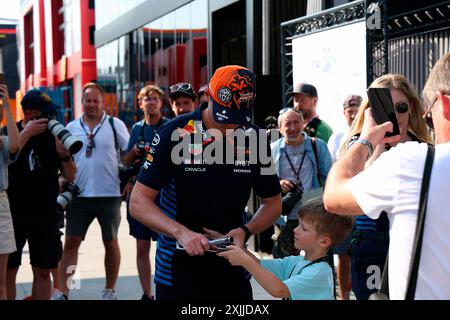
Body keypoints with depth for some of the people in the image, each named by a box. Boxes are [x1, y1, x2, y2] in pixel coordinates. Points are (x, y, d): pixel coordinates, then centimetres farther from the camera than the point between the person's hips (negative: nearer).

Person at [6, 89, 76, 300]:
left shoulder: (53, 135, 5)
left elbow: (71, 177, 5)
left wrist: (64, 154, -14)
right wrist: (27, 133, -21)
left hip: (46, 213, 3)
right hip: (13, 212, -2)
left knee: (43, 271, 7)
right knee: (8, 269, 2)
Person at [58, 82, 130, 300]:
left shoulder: (116, 125, 1)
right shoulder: (72, 127, 8)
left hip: (109, 194, -2)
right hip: (79, 195, 2)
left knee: (110, 242, 8)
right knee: (71, 242, -1)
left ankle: (109, 290, 22)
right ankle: (63, 292, 3)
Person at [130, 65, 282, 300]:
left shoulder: (255, 139, -3)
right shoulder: (174, 134, -13)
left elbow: (272, 203, 8)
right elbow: (138, 202, -12)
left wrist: (245, 231, -12)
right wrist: (180, 232, -27)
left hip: (232, 272, 3)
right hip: (177, 272, -3)